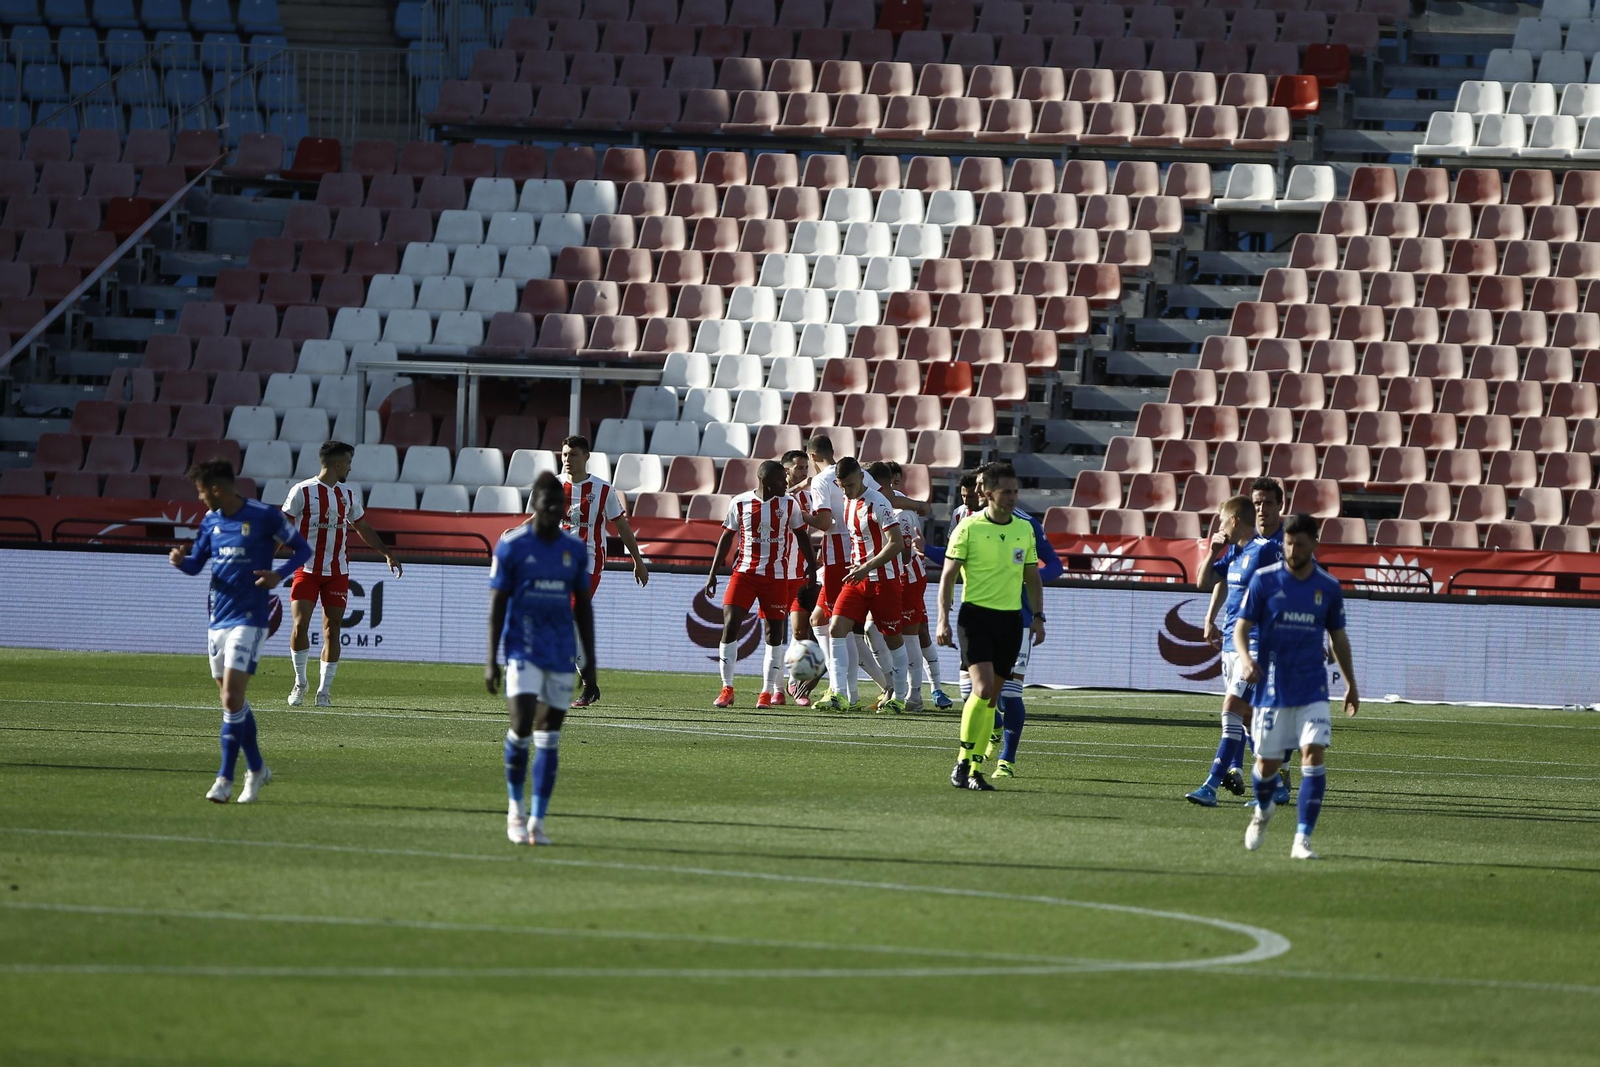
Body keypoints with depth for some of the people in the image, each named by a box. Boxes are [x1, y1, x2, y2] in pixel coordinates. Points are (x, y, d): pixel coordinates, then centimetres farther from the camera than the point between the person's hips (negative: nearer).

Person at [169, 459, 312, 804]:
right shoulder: (211, 521, 8)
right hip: (218, 618, 7)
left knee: (232, 698, -14)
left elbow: (303, 549, -1)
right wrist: (180, 560, -7)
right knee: (233, 700, 11)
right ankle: (256, 769, 27)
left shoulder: (265, 516, -10)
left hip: (248, 619, -7)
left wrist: (279, 574, -18)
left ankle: (225, 778, -9)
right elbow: (196, 563, 17)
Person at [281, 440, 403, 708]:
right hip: (306, 570, -4)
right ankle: (300, 682, 8)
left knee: (332, 630, 0)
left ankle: (324, 690, 7)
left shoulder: (349, 494, 12)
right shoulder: (302, 491, -4)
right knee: (300, 626, -11)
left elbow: (363, 528, 24)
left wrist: (386, 553, 20)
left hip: (337, 573, 4)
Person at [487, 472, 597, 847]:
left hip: (562, 653, 3)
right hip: (523, 648, -3)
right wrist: (491, 659, -6)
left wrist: (590, 660, 11)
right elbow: (497, 604, -2)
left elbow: (583, 606, 13)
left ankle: (537, 820, 9)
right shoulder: (512, 545, -3)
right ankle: (516, 807, 6)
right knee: (522, 725, -15)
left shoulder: (575, 549, 7)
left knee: (549, 737, 3)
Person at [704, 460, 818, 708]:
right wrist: (712, 573, 7)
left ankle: (767, 692, 9)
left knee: (774, 632, 0)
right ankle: (727, 689, -2)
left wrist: (812, 566, 9)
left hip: (777, 577, 1)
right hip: (744, 573, -1)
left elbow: (801, 536, 12)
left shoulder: (789, 504, 2)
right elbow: (727, 537, 8)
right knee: (730, 625, -10)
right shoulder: (740, 503, 1)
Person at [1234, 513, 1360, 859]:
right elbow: (1242, 626, -3)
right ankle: (1263, 810, 40)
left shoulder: (1328, 587, 4)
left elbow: (1338, 637, 15)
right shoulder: (1264, 580, -3)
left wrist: (1351, 684, 19)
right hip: (1272, 687, -1)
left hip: (1312, 688, 1)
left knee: (1313, 753, -17)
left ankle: (1302, 840, -15)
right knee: (1267, 764, 5)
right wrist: (1246, 659, -24)